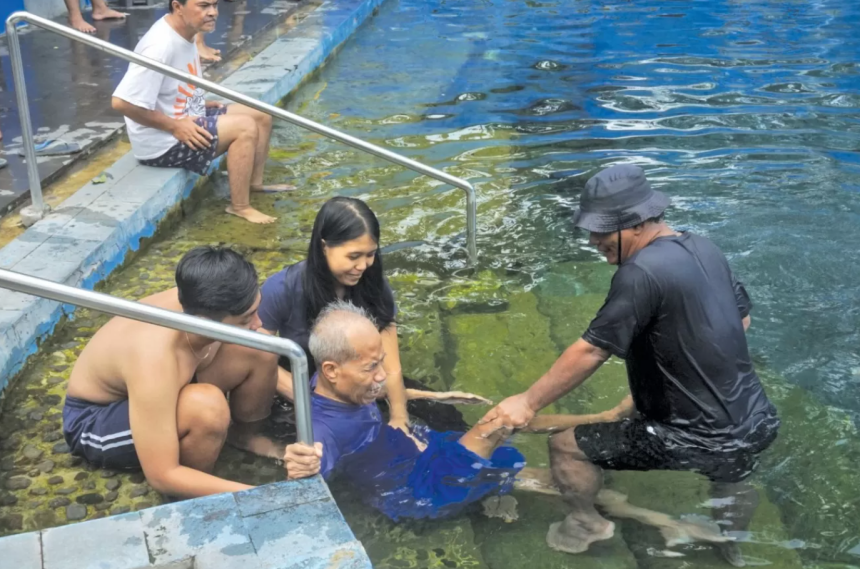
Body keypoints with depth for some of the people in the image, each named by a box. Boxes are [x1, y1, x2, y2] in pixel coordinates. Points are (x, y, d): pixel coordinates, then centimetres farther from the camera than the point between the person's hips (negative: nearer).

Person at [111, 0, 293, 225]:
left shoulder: (184, 34, 3)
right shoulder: (161, 46, -26)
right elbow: (121, 102, -30)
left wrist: (201, 104, 5)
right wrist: (174, 126, -23)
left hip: (186, 120, 10)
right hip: (161, 143, -10)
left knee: (261, 116, 7)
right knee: (246, 128, -21)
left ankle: (255, 183, 19)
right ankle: (240, 206, -11)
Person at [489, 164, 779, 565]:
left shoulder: (641, 272, -21)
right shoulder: (704, 249, 4)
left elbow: (589, 352, -19)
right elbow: (742, 318, 16)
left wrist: (528, 403, -9)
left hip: (700, 440, -8)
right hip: (756, 422, 8)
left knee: (565, 446, 6)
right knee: (731, 479, 41)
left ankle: (587, 524, 30)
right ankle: (733, 548, 65)